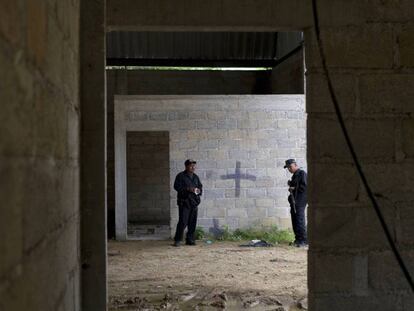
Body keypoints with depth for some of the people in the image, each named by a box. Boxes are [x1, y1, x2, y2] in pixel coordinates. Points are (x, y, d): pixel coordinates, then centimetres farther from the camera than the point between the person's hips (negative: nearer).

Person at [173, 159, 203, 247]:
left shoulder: (195, 177, 16)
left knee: (193, 222, 6)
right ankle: (177, 240, -2)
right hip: (184, 202, -6)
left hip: (194, 202, 6)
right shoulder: (181, 176, -3)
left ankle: (190, 239, 14)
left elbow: (200, 186, 22)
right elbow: (177, 186, -10)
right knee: (183, 222, -10)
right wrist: (188, 189, -20)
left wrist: (199, 190, -2)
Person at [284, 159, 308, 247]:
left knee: (300, 220, -12)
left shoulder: (302, 173, -9)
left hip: (300, 201, -10)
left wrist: (294, 188, -14)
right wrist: (290, 185, 8)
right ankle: (298, 239, 17)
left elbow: (304, 186, -18)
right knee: (294, 220, 11)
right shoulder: (294, 175, 20)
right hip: (294, 200, 10)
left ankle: (304, 240, -11)